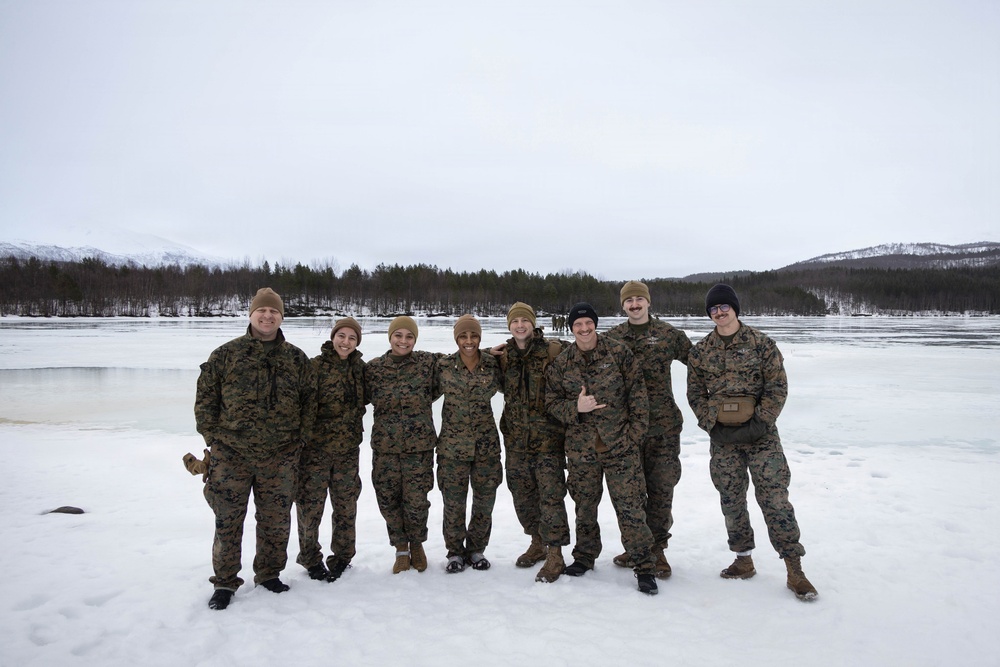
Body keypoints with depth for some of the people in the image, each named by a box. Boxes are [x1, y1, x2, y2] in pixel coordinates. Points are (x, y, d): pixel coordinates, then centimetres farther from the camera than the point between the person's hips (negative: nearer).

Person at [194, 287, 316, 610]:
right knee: (228, 520, 5)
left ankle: (269, 574, 29)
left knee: (276, 520, 10)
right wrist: (213, 438, -1)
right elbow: (205, 398, 5)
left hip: (279, 457, 1)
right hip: (231, 454, -1)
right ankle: (224, 582, 22)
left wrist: (297, 437, 5)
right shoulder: (226, 354, 2)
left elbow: (309, 400, 11)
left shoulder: (296, 358, 6)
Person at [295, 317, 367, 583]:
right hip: (315, 448, -4)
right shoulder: (315, 366, -8)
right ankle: (310, 559, 23)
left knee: (346, 505, 12)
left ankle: (342, 556, 28)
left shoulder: (360, 368, 7)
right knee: (310, 506, 4)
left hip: (348, 449, 4)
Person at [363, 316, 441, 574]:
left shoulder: (428, 362, -3)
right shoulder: (374, 367, 2)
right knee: (387, 499, 6)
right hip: (384, 446, 2)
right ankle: (401, 549, 28)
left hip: (419, 445, -2)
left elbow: (436, 390, 7)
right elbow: (363, 397, 11)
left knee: (416, 500, 1)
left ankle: (417, 545, 29)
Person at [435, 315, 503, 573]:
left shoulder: (492, 364, -1)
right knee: (454, 501, 5)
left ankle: (476, 549, 28)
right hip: (453, 443, -1)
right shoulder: (443, 365, -4)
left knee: (485, 499, 9)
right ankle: (455, 552, 24)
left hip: (487, 444, 1)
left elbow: (501, 386, 17)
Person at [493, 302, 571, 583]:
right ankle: (538, 543, 32)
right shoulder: (503, 356, 7)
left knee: (551, 495, -5)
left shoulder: (554, 351, -7)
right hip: (516, 437, 5)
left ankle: (555, 554, 5)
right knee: (522, 494, 14)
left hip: (547, 436, -5)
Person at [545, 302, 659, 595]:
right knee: (584, 506, 16)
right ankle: (584, 557, 36)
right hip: (580, 448, 3)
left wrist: (635, 432, -6)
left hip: (620, 446, -3)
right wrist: (575, 408, -14)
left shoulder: (619, 353, -2)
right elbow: (552, 402, 6)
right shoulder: (560, 364, 4)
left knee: (630, 507, -2)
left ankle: (644, 567, 11)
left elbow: (637, 393, -1)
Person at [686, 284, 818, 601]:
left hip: (761, 434, -3)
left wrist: (760, 423, -12)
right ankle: (744, 560, 26)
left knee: (775, 499, -4)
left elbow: (777, 388, -3)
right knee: (731, 501, 10)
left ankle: (794, 569, 7)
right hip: (723, 437, 3)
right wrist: (713, 426, -4)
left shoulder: (761, 343, -2)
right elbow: (695, 394, 8)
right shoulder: (700, 351, 5)